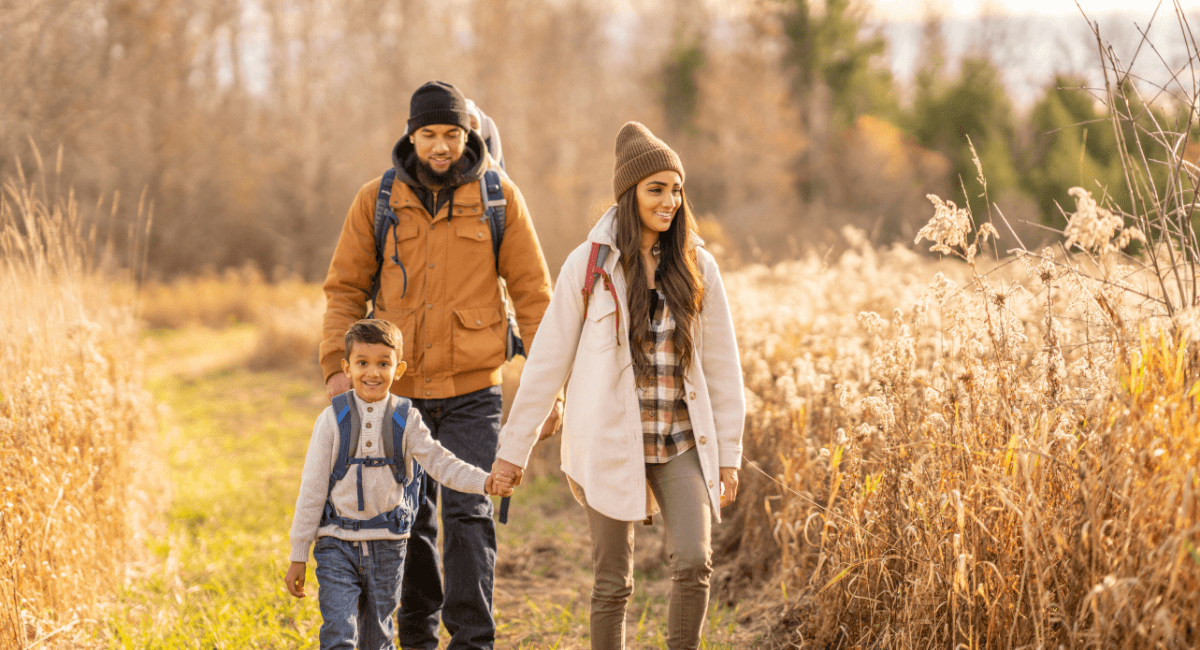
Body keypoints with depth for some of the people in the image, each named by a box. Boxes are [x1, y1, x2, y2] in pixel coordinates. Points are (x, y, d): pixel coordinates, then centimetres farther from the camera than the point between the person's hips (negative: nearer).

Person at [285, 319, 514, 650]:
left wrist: (485, 482, -28)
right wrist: (298, 556, 0)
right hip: (337, 547, -2)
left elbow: (440, 463, -9)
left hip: (387, 547, 2)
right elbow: (312, 488, -1)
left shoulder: (406, 419, 0)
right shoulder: (333, 420, -4)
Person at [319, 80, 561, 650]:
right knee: (409, 520, 11)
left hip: (471, 391, -2)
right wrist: (337, 365, -7)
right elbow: (345, 289, 6)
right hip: (400, 392, 2)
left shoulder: (498, 197, -1)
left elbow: (532, 293, 1)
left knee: (468, 514, -11)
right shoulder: (377, 201, 2)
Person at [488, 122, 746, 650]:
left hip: (682, 444, 2)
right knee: (613, 583, 4)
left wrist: (729, 455, 3)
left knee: (694, 560, -16)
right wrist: (513, 448, 1)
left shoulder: (696, 267, 3)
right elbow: (548, 360, 0)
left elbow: (721, 364, 6)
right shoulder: (589, 266, -4)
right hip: (611, 444, -1)